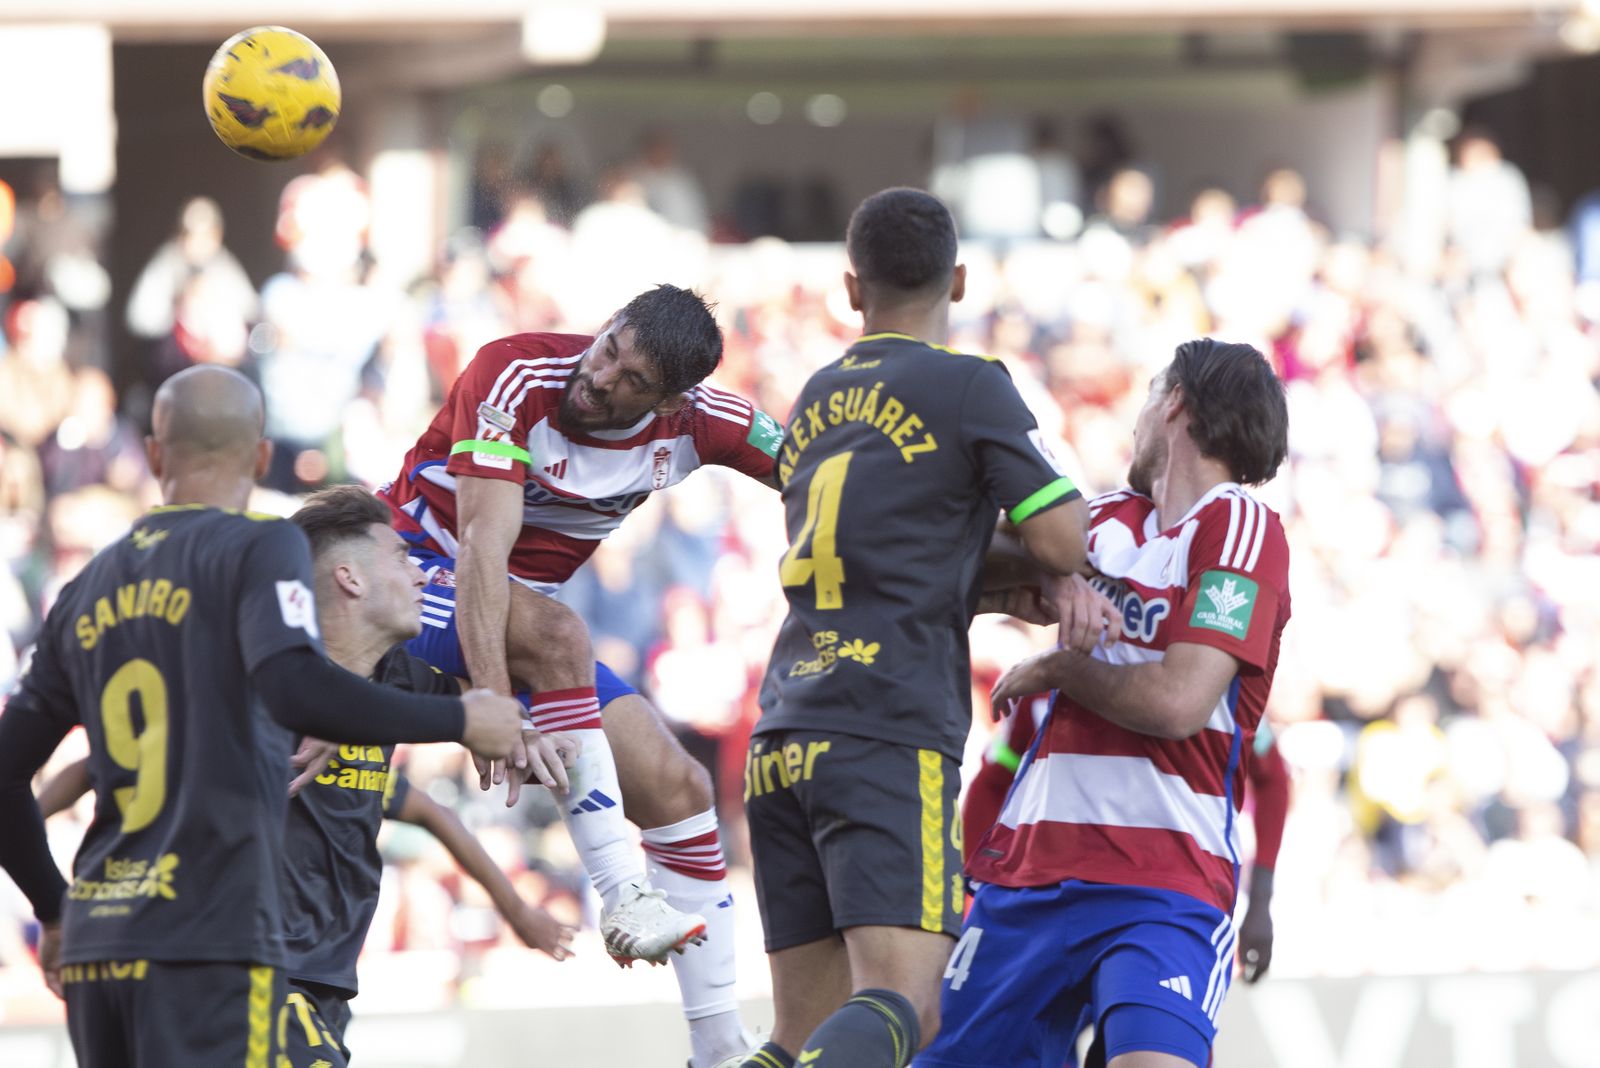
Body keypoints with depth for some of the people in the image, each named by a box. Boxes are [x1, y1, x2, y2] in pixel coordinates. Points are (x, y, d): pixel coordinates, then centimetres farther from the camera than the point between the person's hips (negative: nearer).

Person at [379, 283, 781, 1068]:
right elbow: (485, 544, -36)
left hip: (522, 609, 6)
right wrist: (491, 697, -45)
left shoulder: (697, 420, -11)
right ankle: (622, 894, -35)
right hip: (415, 568, -6)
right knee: (553, 633, -37)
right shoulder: (517, 376, -28)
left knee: (678, 789, -1)